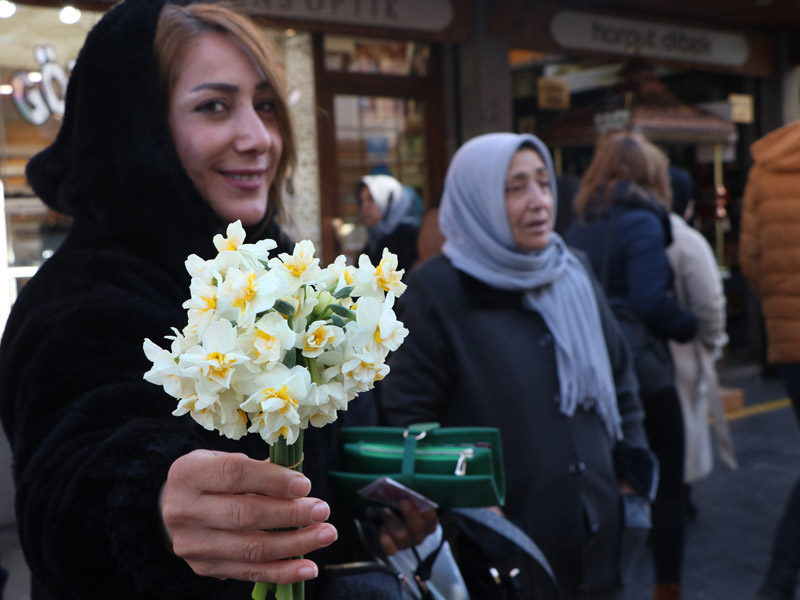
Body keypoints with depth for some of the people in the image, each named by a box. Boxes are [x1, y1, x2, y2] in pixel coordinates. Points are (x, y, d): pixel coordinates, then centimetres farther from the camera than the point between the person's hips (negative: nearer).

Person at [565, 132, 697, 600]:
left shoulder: (580, 225, 9)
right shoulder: (643, 221, -13)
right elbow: (651, 303, -22)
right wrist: (690, 326, -6)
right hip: (641, 370, -7)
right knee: (668, 485, 8)